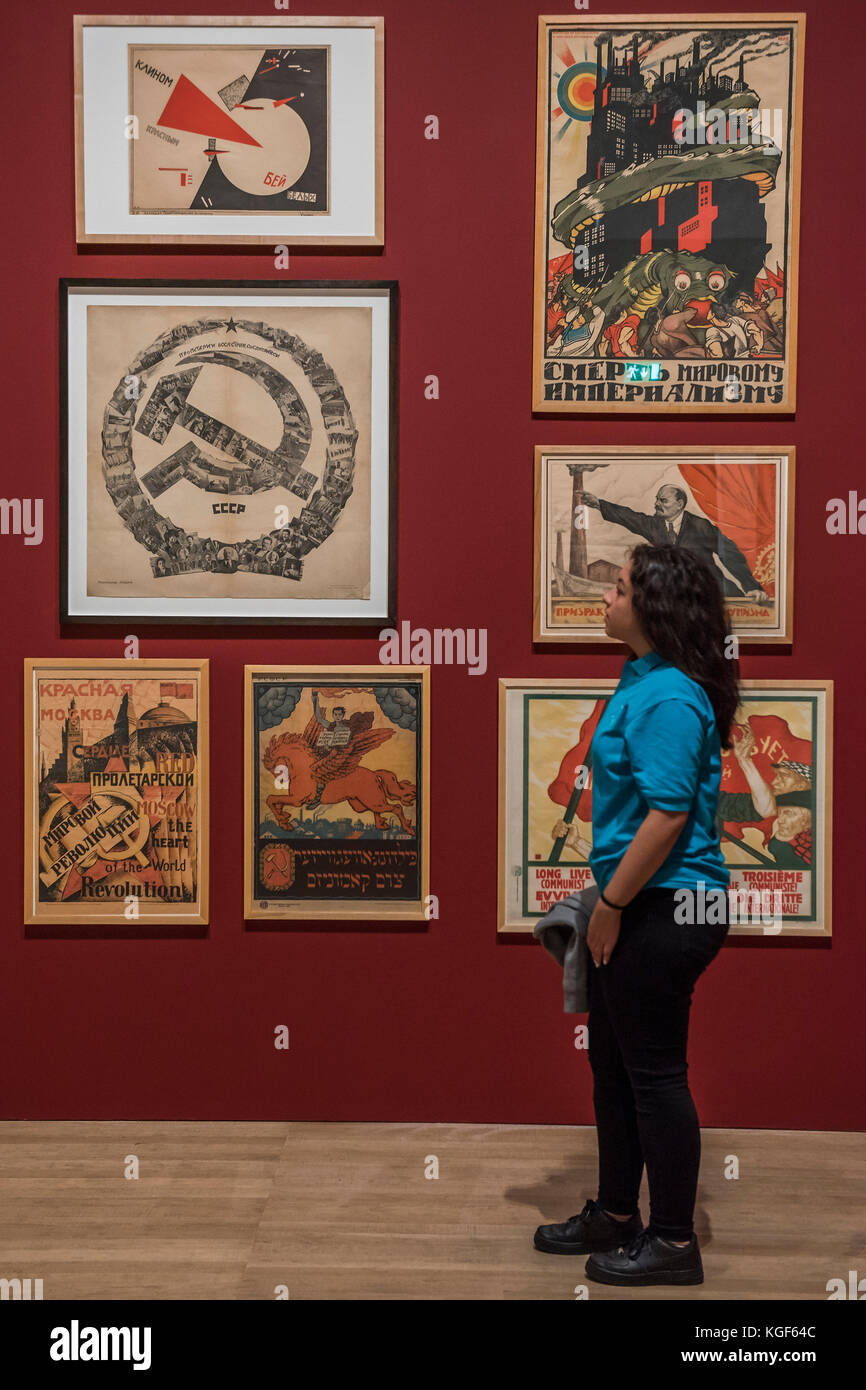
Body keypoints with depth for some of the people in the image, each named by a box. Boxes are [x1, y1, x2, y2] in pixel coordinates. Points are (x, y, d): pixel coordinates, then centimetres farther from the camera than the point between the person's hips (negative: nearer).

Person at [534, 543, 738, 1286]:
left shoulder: (669, 698, -21)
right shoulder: (643, 683, 11)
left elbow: (668, 815, -26)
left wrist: (611, 904, -18)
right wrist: (609, 899, 20)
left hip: (666, 910, -10)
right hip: (640, 905, 10)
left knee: (653, 1072, 1)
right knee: (614, 1064, 18)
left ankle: (674, 1242, 17)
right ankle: (616, 1216, 33)